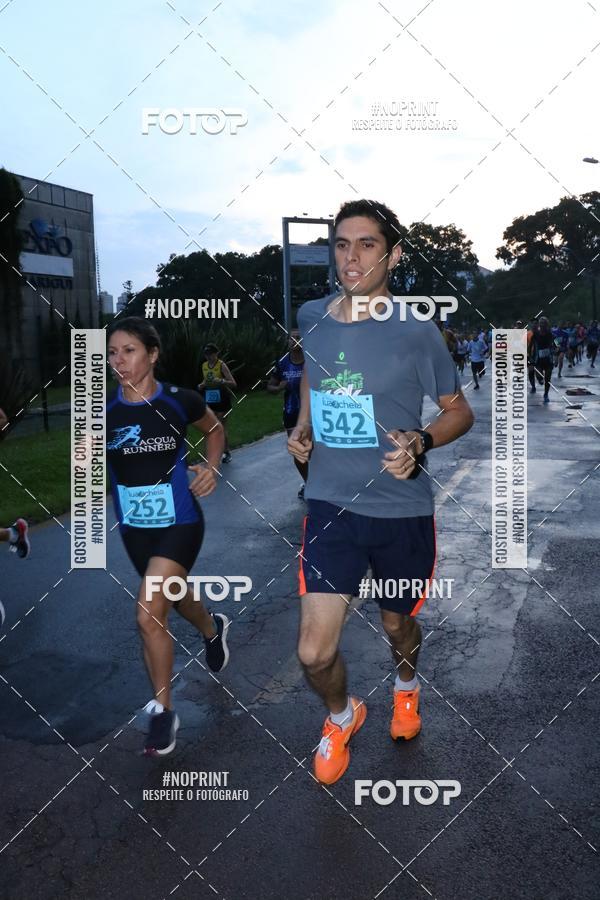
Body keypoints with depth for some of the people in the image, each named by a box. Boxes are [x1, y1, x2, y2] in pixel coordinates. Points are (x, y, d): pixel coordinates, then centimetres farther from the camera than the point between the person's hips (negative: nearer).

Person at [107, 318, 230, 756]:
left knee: (149, 615, -14)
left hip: (179, 522, -4)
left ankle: (163, 711, 6)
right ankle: (213, 628, 60)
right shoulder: (104, 409, -8)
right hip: (134, 526, 4)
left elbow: (215, 429, 8)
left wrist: (212, 466, -7)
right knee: (176, 598, 24)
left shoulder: (179, 401, -12)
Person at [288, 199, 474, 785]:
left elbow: (459, 411, 0)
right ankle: (341, 716, 31)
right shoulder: (311, 316, -1)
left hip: (401, 510, -1)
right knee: (314, 653, -5)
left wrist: (420, 441, -20)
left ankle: (406, 685, 59)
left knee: (398, 625, 21)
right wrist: (302, 427, 4)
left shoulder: (416, 333, -12)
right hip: (330, 504, 2)